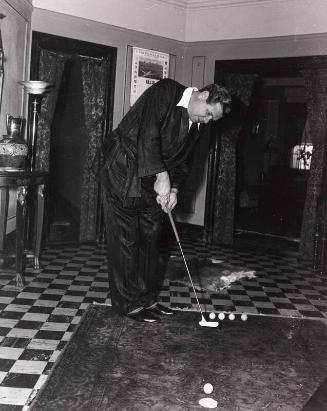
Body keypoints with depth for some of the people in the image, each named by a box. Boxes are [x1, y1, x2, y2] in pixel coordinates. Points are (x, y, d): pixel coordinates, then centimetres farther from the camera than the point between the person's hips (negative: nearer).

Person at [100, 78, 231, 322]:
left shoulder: (193, 128, 10)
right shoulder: (166, 92, -13)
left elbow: (182, 162, 11)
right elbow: (147, 133, -25)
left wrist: (174, 188, -7)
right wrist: (161, 176, -27)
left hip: (152, 181, 8)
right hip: (123, 172, -8)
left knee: (151, 238, 9)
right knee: (125, 239, -3)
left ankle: (146, 299, 21)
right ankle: (127, 303, 7)